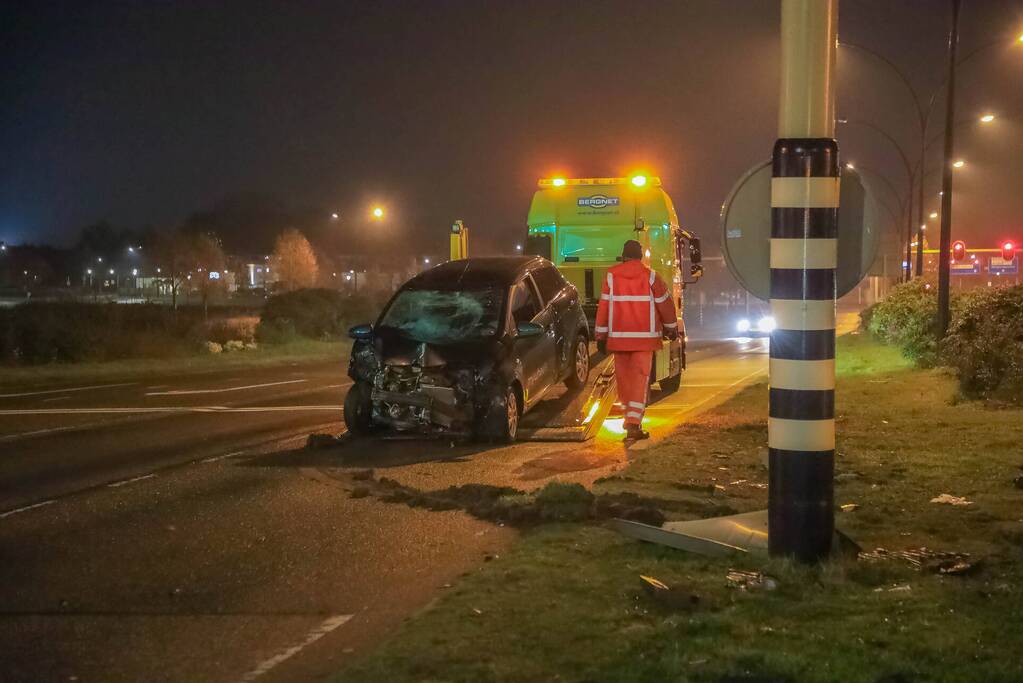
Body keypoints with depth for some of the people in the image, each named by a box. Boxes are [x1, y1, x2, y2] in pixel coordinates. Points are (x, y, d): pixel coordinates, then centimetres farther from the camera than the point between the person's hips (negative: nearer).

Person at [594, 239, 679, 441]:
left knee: (623, 377, 15)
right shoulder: (650, 277, -3)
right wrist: (672, 328, 20)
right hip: (644, 337, -2)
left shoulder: (611, 276, -1)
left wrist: (601, 336, 6)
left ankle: (630, 419, 30)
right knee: (640, 379, -3)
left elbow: (604, 307, -1)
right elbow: (665, 303, 4)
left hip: (618, 337, 2)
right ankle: (634, 424, -14)